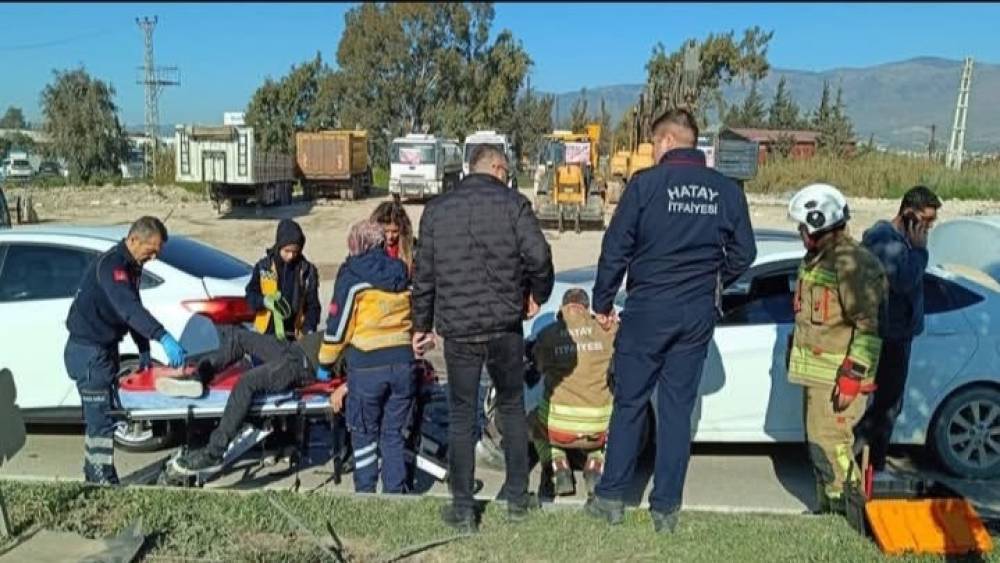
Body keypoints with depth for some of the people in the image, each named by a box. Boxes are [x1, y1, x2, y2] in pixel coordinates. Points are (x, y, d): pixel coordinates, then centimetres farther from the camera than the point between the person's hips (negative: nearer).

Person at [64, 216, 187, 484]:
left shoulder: (131, 265, 8)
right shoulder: (110, 265, -23)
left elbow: (132, 309, 16)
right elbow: (128, 308, -38)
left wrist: (144, 351, 12)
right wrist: (164, 338, -49)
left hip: (104, 349, 10)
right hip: (89, 351, -10)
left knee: (97, 416, 18)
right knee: (102, 418, -8)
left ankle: (94, 477, 30)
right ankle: (104, 482, -1)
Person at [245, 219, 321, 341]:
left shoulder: (307, 271, -2)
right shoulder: (264, 267, -2)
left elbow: (313, 305, -1)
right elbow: (250, 295, 1)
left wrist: (309, 330, -15)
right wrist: (266, 301, -20)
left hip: (294, 336, 0)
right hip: (266, 334, 0)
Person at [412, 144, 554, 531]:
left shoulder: (436, 209, 6)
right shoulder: (513, 203, -2)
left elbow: (424, 274, 7)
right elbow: (539, 256, -13)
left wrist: (422, 325, 15)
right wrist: (538, 295, 5)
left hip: (457, 329, 1)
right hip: (505, 326, -1)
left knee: (461, 417, 10)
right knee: (512, 408, 16)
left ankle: (462, 510, 14)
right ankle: (517, 498, 24)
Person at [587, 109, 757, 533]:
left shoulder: (645, 184, -9)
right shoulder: (727, 190, 3)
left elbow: (615, 248, -8)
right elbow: (743, 253, 8)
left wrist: (603, 302, 3)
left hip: (648, 309, -3)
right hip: (698, 314, 4)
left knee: (629, 404, 9)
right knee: (678, 408, 10)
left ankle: (611, 498, 18)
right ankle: (666, 508, 17)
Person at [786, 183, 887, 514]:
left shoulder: (853, 264, -17)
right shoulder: (815, 259, 14)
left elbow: (869, 326, -21)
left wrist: (852, 376, -23)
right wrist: (796, 357, 26)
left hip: (837, 376, -10)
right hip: (815, 372, 10)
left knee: (829, 444, -9)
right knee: (818, 443, 16)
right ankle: (828, 508, 28)